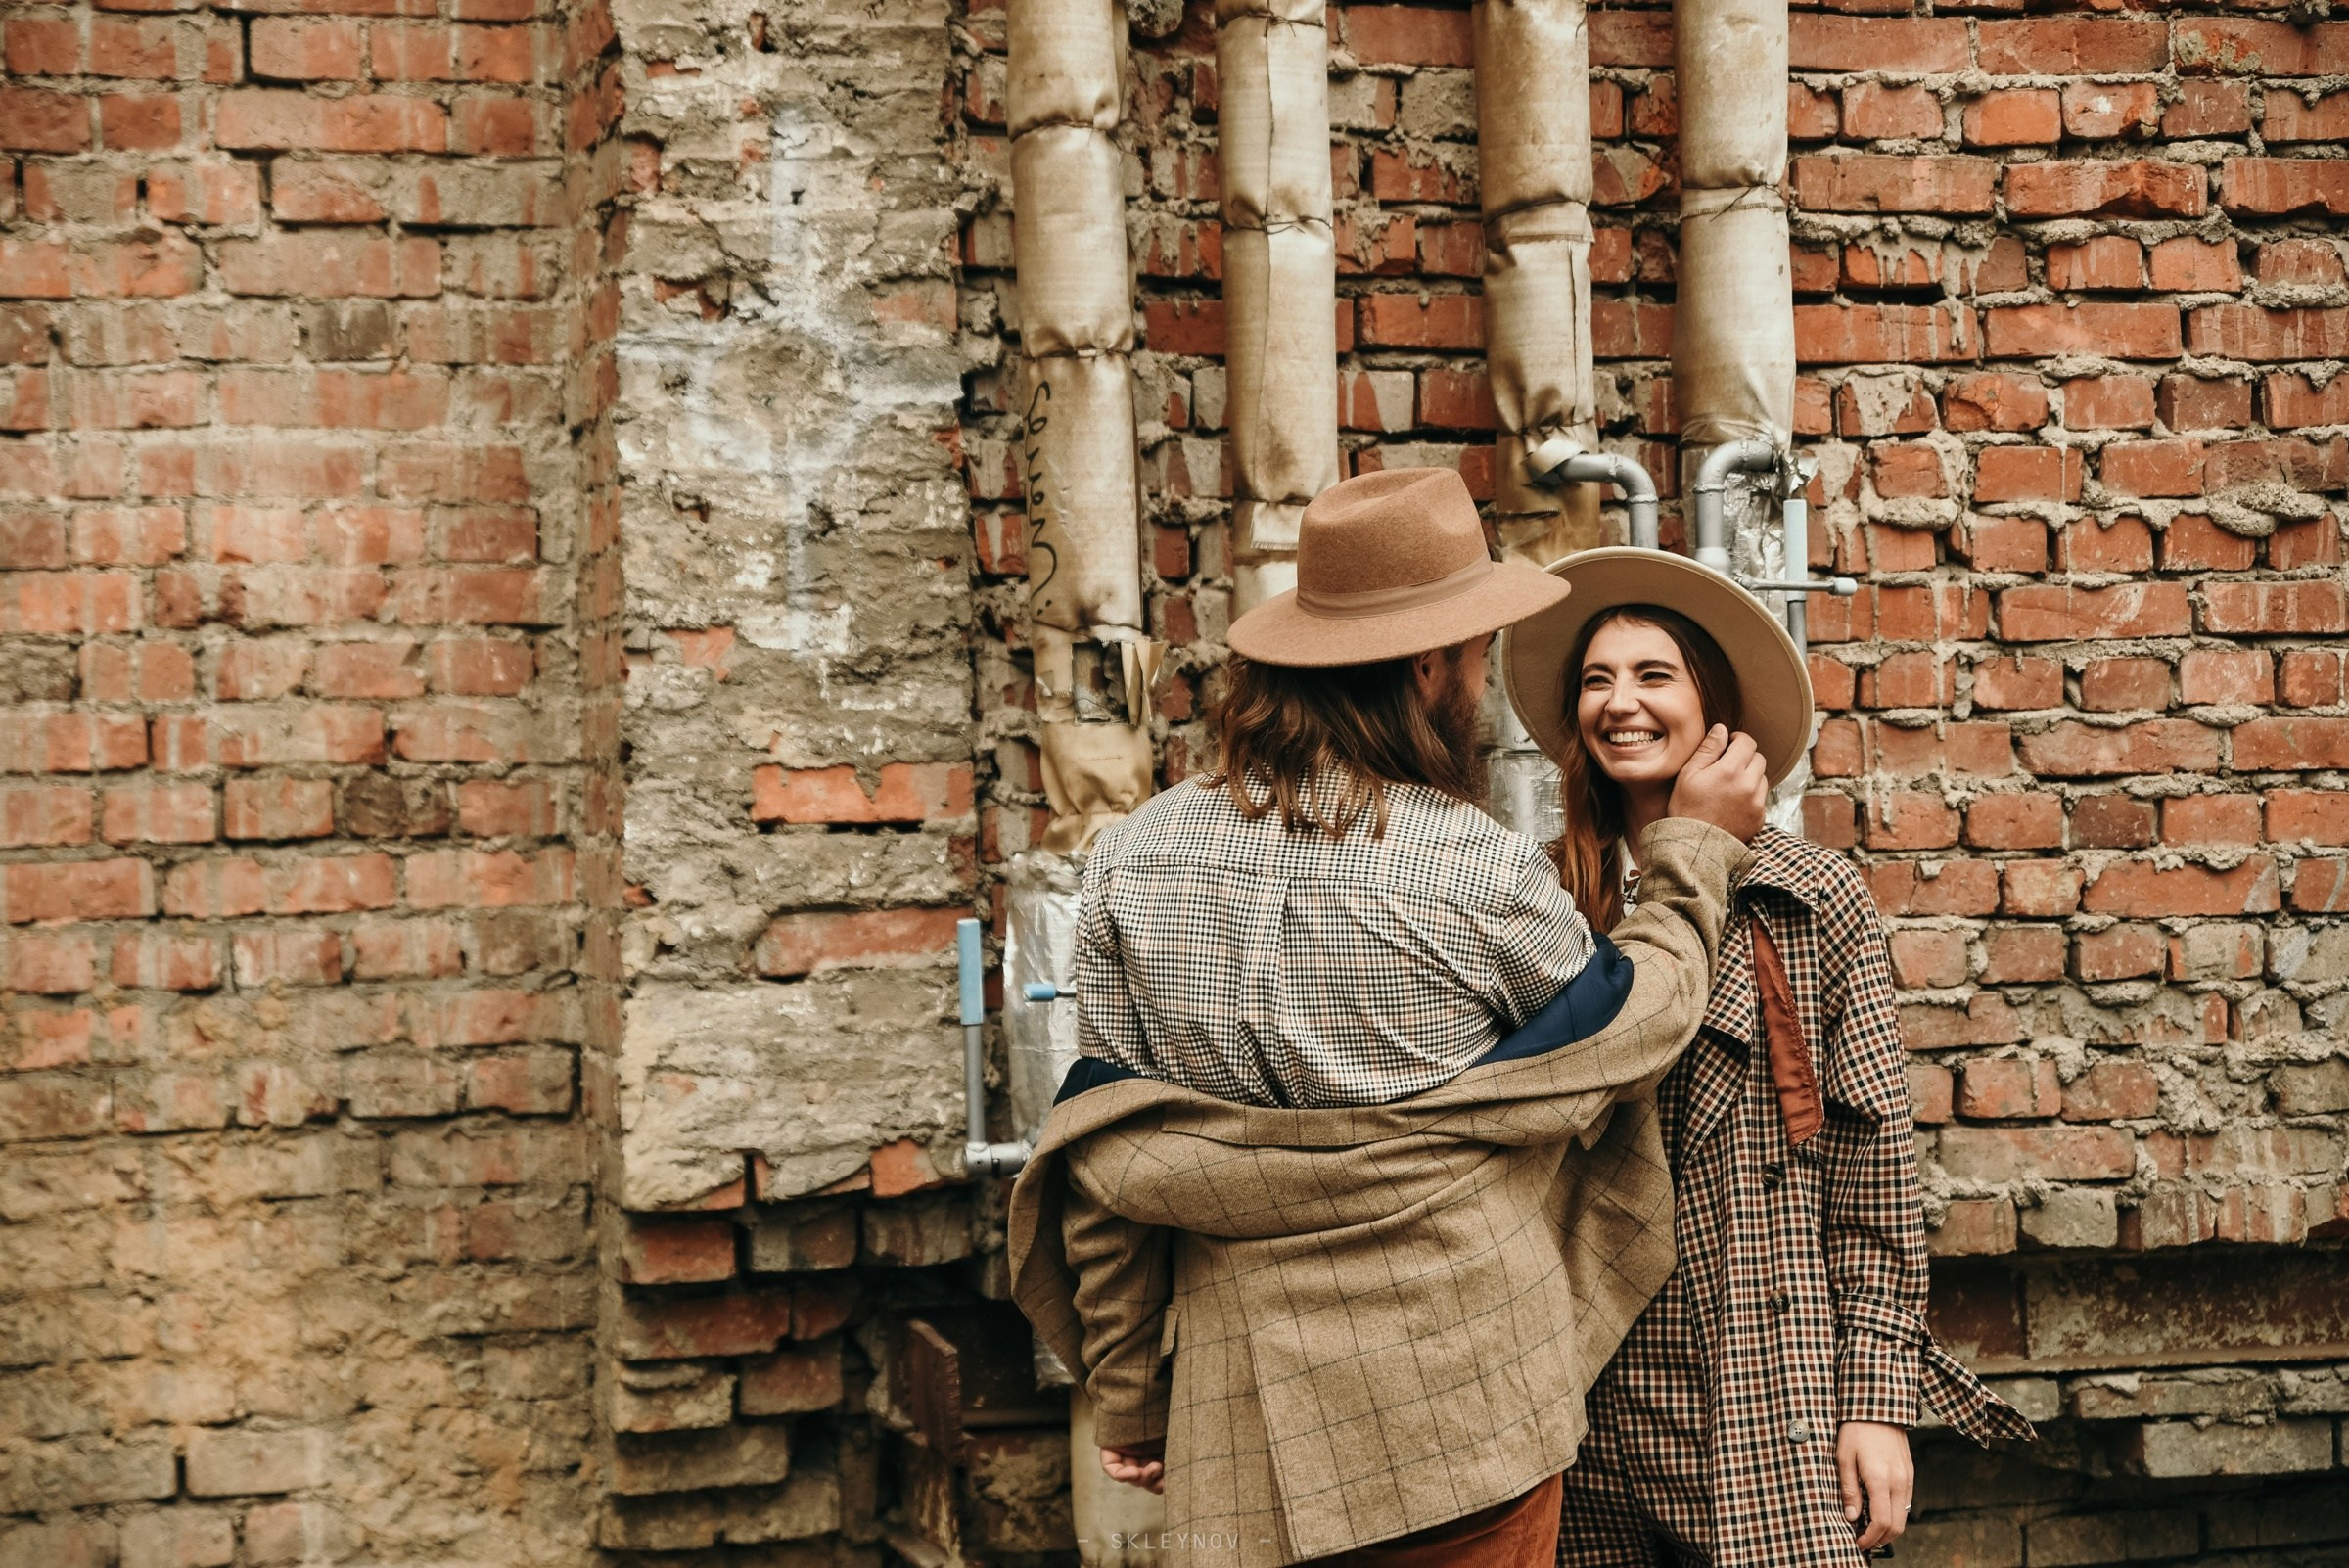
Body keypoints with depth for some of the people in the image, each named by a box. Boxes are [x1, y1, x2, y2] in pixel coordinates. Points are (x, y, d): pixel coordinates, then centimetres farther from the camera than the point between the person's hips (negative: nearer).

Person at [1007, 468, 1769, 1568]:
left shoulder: (1134, 859, -2)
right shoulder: (1480, 874, -13)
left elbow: (1105, 1164, 1)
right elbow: (1635, 1016, 6)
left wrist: (1128, 1396, 10)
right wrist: (1698, 848, 20)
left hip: (1248, 1431, 4)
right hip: (1463, 1417, -3)